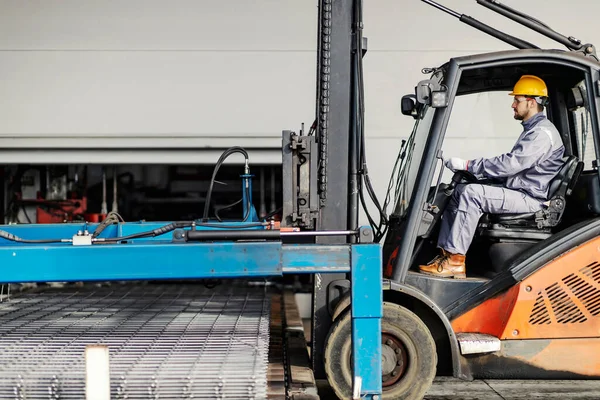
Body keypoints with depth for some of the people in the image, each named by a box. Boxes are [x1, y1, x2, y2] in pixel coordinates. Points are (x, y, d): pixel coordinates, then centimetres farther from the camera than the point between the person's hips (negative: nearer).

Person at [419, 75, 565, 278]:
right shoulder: (533, 129, 20)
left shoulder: (543, 132, -15)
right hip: (519, 192, 11)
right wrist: (471, 169, 11)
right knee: (459, 190, 2)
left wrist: (468, 165, -20)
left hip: (530, 199, -11)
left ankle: (455, 261, -24)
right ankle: (446, 253, -5)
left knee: (471, 193, -26)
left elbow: (510, 163, -24)